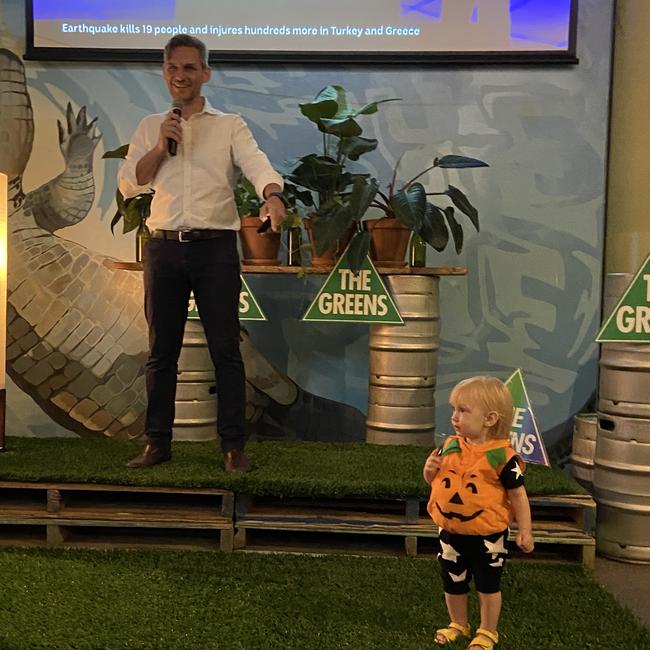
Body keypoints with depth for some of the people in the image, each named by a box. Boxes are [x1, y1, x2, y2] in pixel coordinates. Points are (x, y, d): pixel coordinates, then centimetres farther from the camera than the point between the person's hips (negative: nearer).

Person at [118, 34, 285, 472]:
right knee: (162, 350, 8)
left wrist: (273, 195, -34)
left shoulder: (229, 126, 7)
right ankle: (158, 443, 20)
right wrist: (161, 147, -5)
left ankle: (234, 446, 8)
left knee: (226, 350, -1)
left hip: (216, 247, -3)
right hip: (164, 248, 3)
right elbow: (129, 185, 8)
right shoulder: (150, 127, 15)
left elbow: (256, 163, -12)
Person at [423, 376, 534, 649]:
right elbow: (437, 482, 8)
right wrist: (429, 470, -13)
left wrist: (525, 531, -11)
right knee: (453, 584, 20)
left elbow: (518, 495, -12)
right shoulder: (449, 447, -5)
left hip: (487, 535, -5)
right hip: (451, 532, 5)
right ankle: (458, 624, 42)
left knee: (488, 586, 14)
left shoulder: (502, 455, -20)